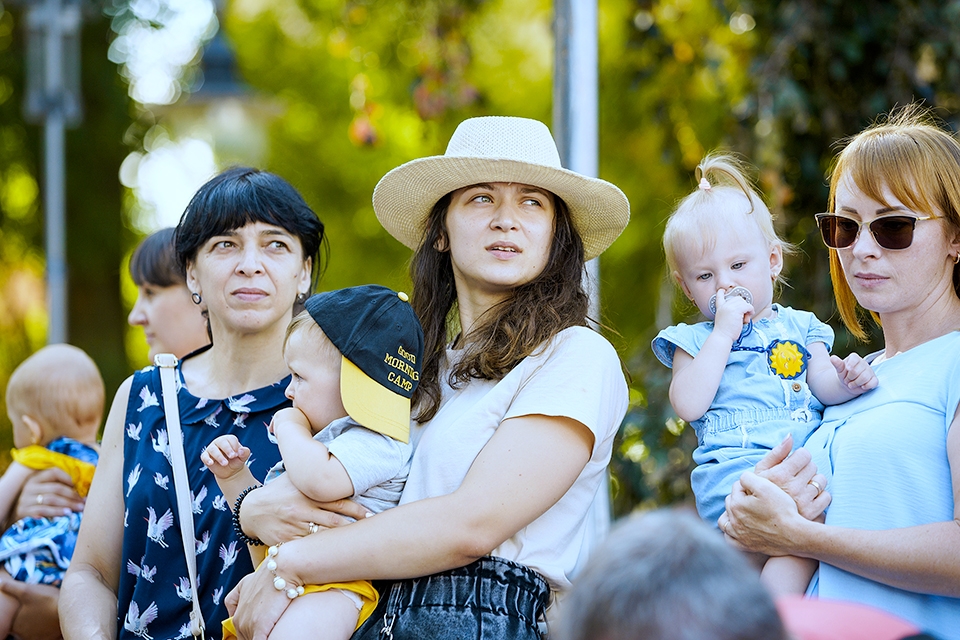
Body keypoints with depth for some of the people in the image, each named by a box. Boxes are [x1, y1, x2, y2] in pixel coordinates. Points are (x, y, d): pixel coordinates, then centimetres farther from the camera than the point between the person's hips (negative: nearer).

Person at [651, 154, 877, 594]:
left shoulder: (799, 327, 24)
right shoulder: (695, 340, 14)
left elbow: (822, 384, 13)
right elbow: (689, 405, -4)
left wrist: (845, 381, -11)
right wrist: (724, 332, -3)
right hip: (737, 468, -4)